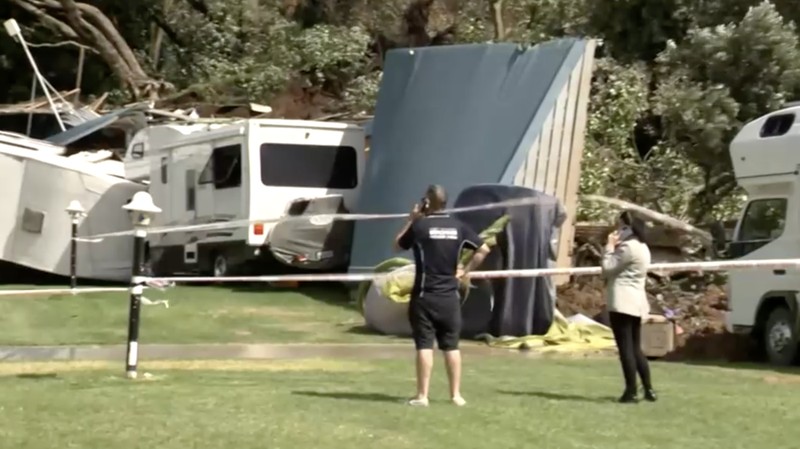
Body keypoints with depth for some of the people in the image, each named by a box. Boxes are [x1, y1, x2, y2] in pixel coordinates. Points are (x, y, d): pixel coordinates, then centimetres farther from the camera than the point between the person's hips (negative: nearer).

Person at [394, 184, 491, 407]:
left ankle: (422, 395, -3)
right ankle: (456, 394, 12)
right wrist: (465, 270, 9)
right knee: (451, 346, 9)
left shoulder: (419, 226, -7)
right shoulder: (457, 227, 3)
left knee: (424, 346, -2)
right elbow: (483, 249, 5)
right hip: (449, 296, 3)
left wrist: (411, 220, 13)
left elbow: (397, 245, 9)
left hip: (425, 296, -3)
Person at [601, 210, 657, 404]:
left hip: (622, 302, -10)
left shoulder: (628, 247, -13)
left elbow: (607, 269, -11)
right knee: (635, 348, 15)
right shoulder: (642, 247, 19)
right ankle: (648, 389, 15)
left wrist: (610, 246, -2)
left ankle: (631, 391, -6)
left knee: (625, 347, -6)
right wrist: (615, 247, 14)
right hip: (635, 302, 10)